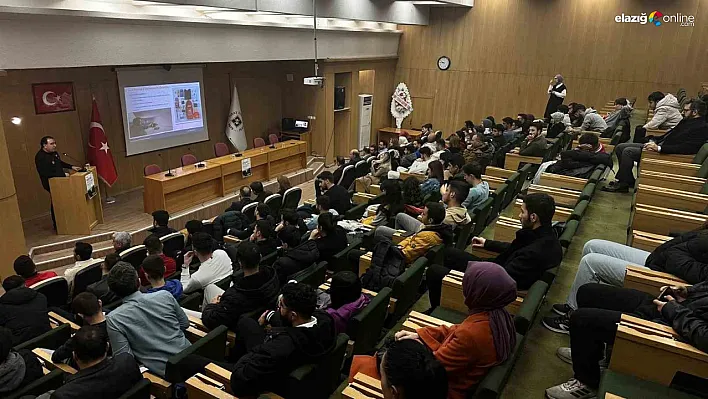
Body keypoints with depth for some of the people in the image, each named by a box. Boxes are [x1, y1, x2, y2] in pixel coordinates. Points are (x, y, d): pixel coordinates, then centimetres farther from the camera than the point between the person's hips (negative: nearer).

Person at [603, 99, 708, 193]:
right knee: (620, 147, 1)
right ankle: (629, 181, 3)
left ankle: (622, 184, -13)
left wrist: (659, 148, -28)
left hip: (666, 154, -10)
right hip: (658, 145, 10)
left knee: (628, 151, -24)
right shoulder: (687, 121, 17)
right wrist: (654, 141, 5)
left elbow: (687, 148, -24)